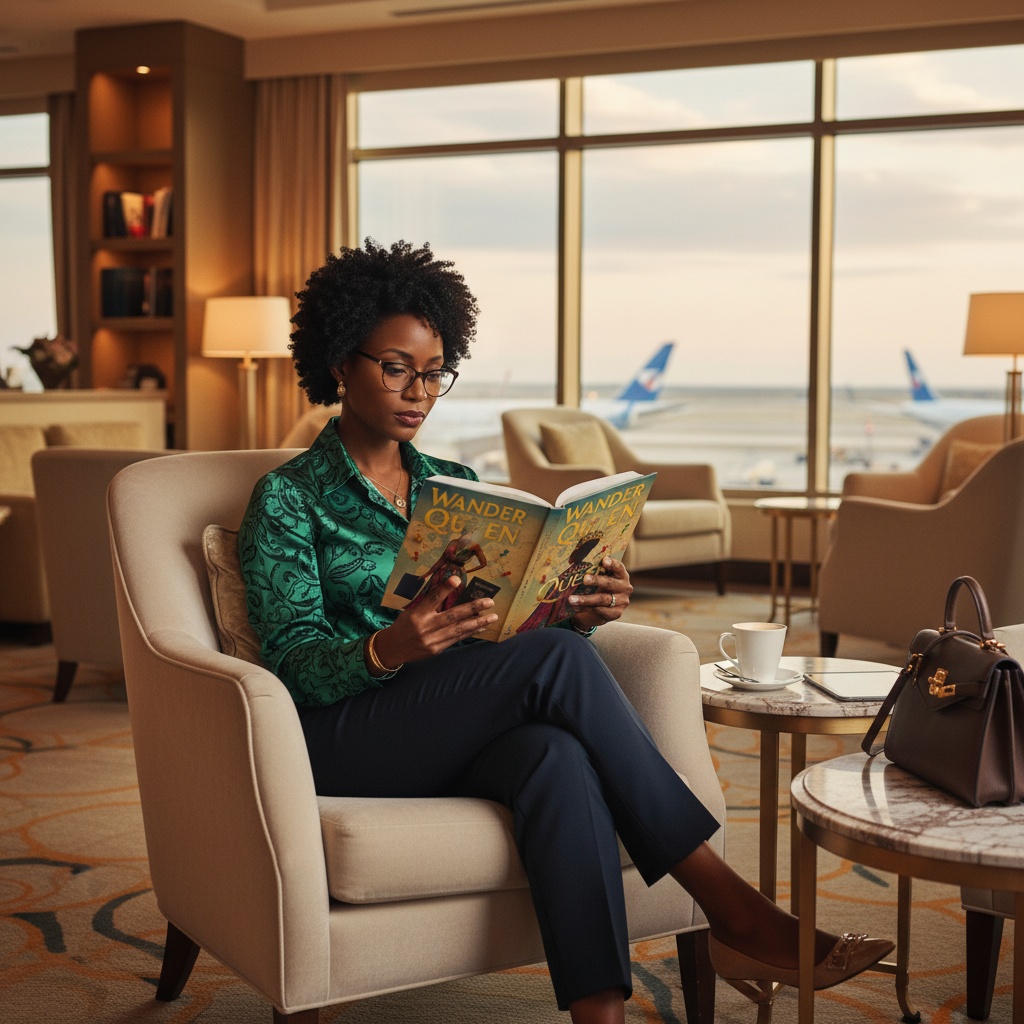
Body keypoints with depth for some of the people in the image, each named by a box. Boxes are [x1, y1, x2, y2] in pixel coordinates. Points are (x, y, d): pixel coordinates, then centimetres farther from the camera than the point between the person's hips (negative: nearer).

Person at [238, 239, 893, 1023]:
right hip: (343, 739, -4)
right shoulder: (288, 500, 2)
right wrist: (391, 648, -32)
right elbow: (294, 660, -10)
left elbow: (515, 621, 13)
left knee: (557, 759, -34)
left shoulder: (453, 485, 18)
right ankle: (729, 908, -27)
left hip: (459, 736, 4)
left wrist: (582, 612, -11)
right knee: (555, 660, -30)